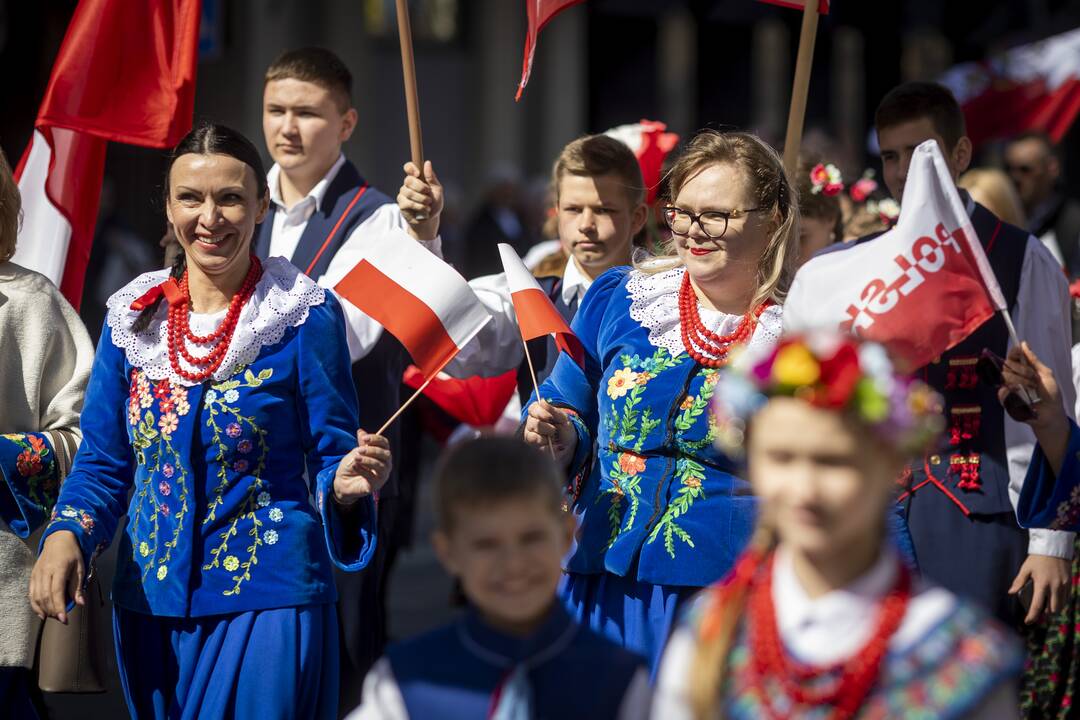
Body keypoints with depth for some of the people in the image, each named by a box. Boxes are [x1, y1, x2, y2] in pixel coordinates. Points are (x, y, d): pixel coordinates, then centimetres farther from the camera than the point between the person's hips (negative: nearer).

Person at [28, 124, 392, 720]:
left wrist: (346, 483, -27)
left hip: (269, 605, -4)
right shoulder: (132, 317, 5)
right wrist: (66, 534, -11)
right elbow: (102, 463, 8)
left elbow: (330, 456, -4)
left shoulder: (307, 317, -6)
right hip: (148, 602, 4)